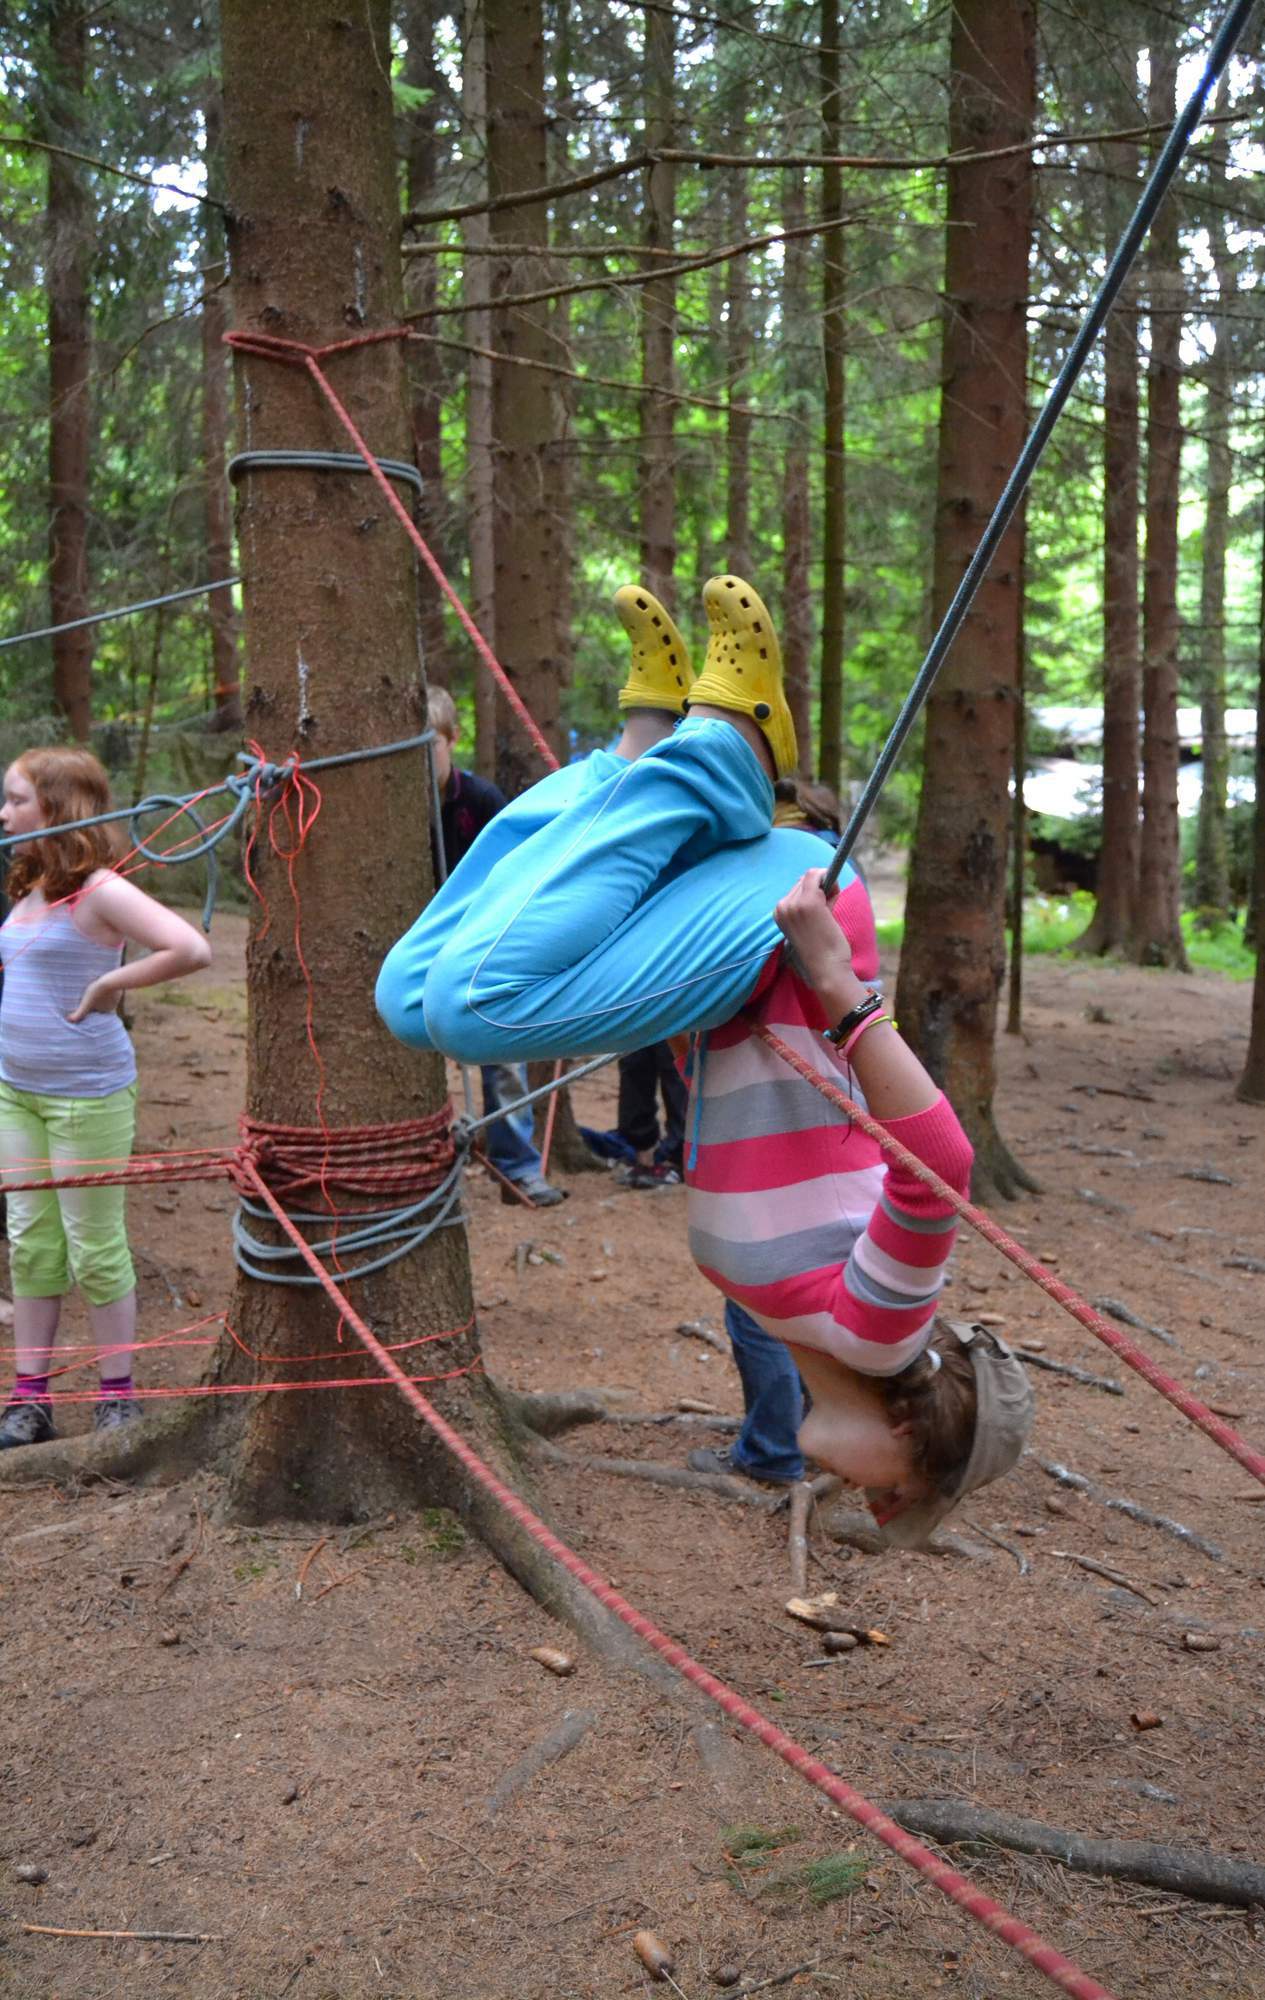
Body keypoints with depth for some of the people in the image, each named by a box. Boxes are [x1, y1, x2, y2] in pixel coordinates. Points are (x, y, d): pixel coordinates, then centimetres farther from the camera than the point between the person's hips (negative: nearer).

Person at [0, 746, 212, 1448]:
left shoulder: (99, 891, -16)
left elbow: (190, 949, -29)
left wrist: (107, 986, -22)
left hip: (86, 1094, -8)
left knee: (93, 1246, 4)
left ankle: (117, 1397, 18)